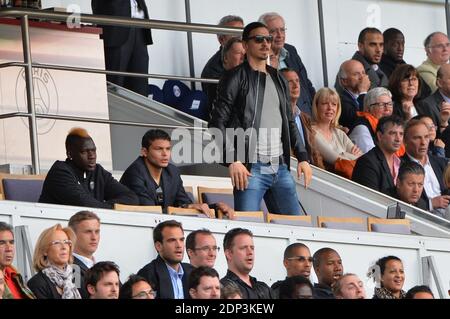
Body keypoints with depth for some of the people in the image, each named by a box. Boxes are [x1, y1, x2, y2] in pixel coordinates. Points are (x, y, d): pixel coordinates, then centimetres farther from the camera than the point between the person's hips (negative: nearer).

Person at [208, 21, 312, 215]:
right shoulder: (236, 79, 0)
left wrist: (302, 158, 12)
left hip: (280, 168, 6)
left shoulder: (278, 80, 20)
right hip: (251, 168, -6)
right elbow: (217, 124, -5)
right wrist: (232, 161, -16)